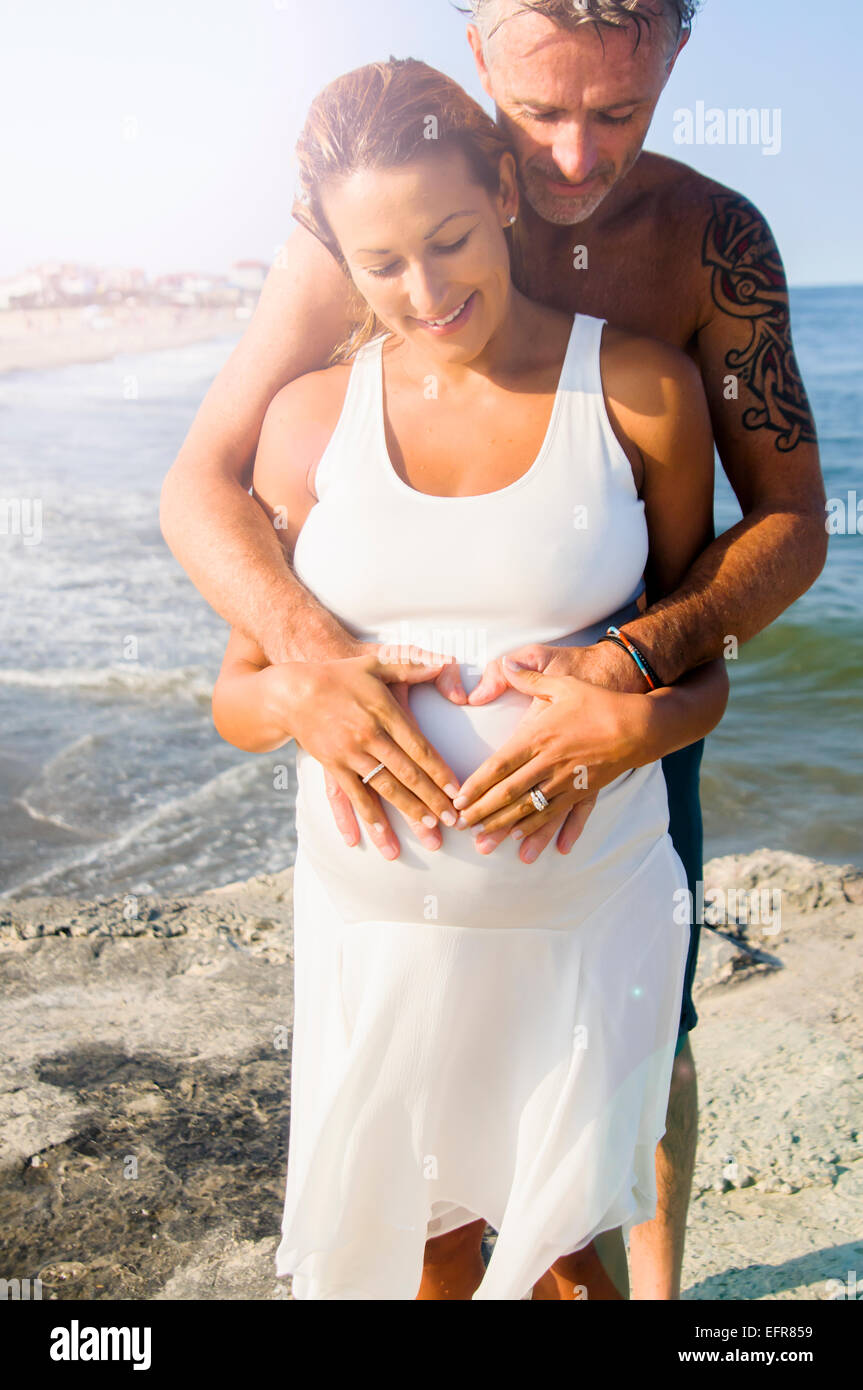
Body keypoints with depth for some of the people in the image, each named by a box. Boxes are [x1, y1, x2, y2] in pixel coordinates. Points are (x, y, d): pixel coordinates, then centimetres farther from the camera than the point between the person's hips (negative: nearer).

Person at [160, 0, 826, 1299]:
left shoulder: (716, 239, -17)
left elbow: (794, 524, -18)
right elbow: (201, 484, -20)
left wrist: (632, 672, -37)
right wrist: (314, 654, -39)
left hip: (644, 693, 1)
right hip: (424, 697, 0)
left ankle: (658, 1282, 41)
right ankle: (457, 1251, 44)